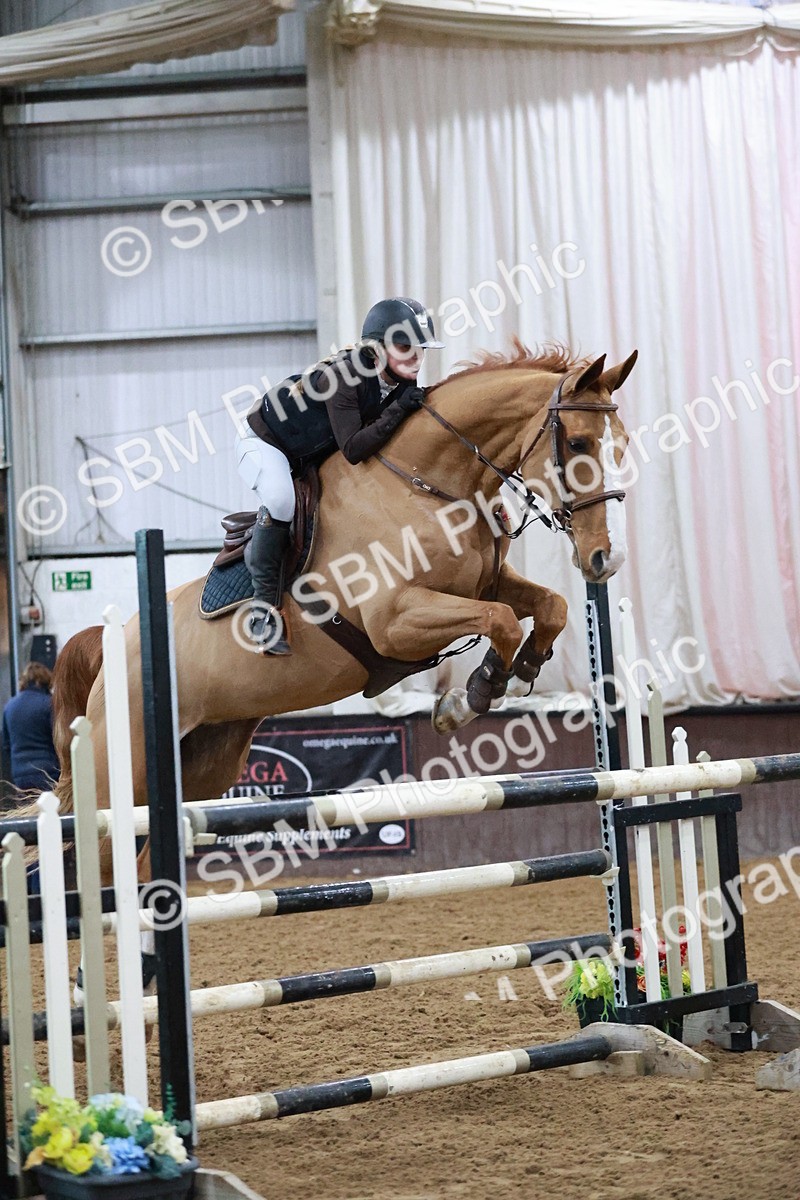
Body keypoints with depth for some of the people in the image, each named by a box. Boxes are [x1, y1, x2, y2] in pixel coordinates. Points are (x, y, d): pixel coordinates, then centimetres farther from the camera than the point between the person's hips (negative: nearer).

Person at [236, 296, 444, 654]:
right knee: (281, 501, -36)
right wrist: (397, 411, -42)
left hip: (313, 456, 8)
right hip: (265, 443, -8)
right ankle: (264, 603, -22)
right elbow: (353, 449, -39)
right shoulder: (345, 376, -35)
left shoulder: (403, 384, -12)